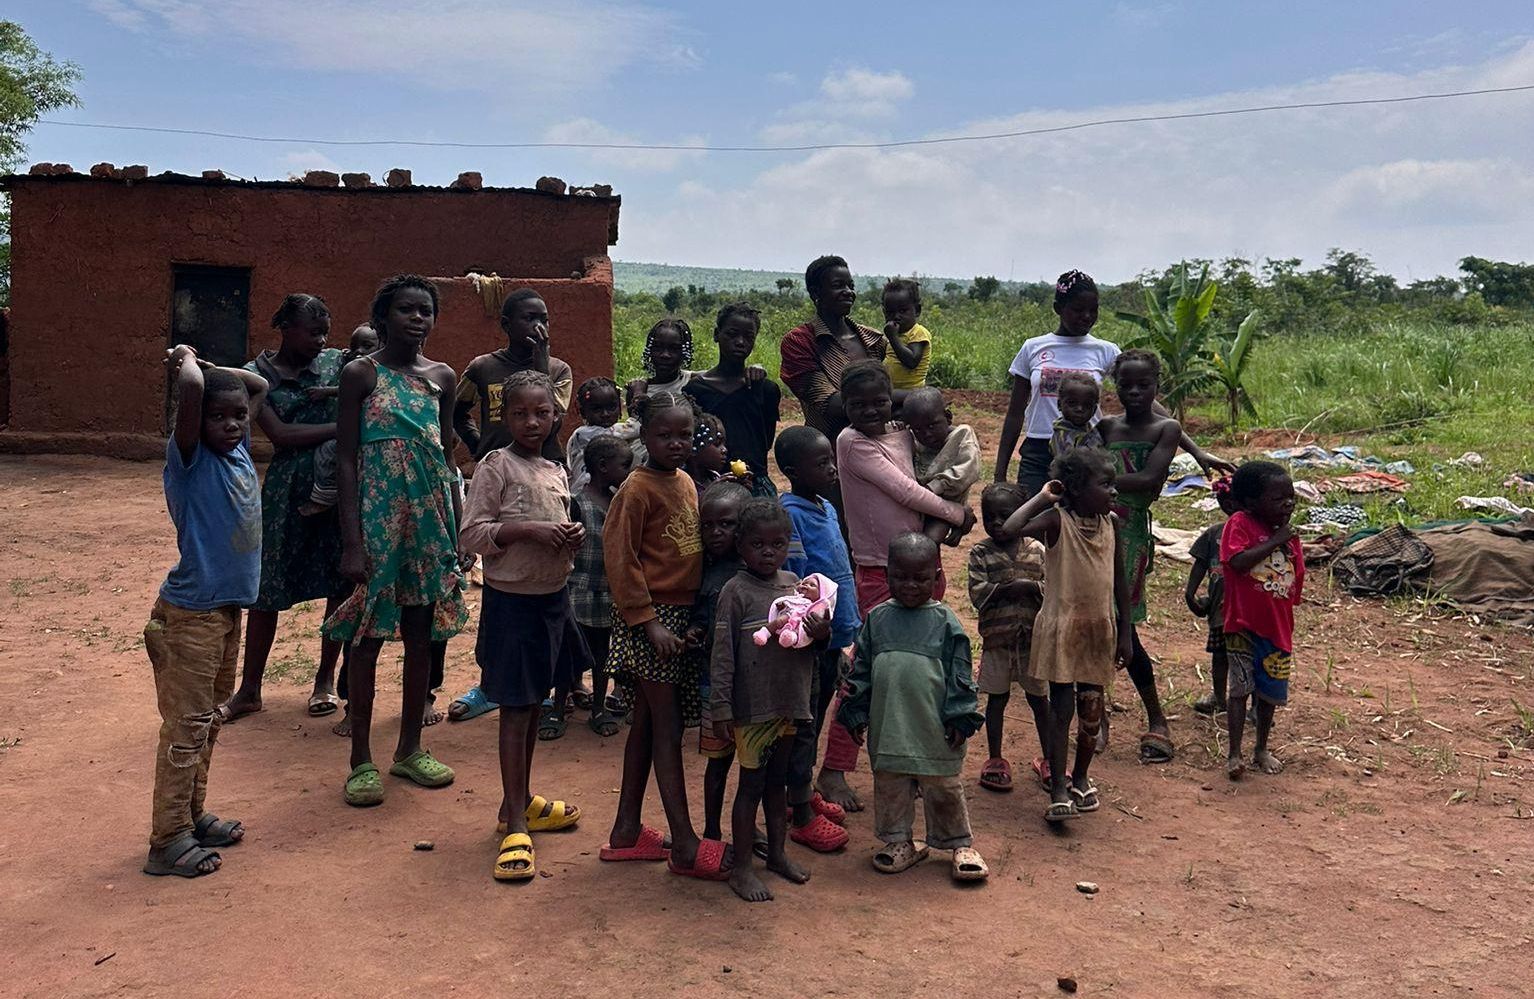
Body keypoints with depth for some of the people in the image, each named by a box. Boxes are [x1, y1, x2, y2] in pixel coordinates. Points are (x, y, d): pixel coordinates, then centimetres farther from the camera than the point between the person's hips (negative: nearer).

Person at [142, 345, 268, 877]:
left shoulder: (238, 449, 5)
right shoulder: (190, 459, -15)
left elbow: (259, 387, 19)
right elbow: (190, 390, -32)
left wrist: (213, 369, 7)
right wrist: (187, 363, -13)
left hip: (227, 609, 8)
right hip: (191, 613, -8)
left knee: (208, 719, 17)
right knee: (187, 725, -3)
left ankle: (192, 814, 30)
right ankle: (168, 840, 6)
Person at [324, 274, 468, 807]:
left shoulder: (442, 376, 9)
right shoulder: (360, 374, -4)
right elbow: (347, 459, -7)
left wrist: (458, 526, 10)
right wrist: (352, 542, -13)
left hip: (430, 513, 5)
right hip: (377, 510, -5)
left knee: (421, 634, 11)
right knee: (368, 634, 1)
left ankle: (410, 748, 25)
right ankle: (362, 760, 12)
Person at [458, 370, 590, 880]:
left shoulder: (557, 473, 10)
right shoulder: (496, 466, -10)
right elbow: (471, 535, -15)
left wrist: (572, 538, -2)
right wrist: (528, 530, -24)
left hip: (554, 597, 7)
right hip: (512, 600, -7)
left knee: (532, 706, 17)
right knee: (515, 712, -2)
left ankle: (520, 801, 31)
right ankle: (515, 824, 5)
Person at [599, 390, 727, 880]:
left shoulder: (687, 483, 11)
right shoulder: (638, 488, -12)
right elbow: (620, 559, -15)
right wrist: (648, 621, -18)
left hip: (681, 613, 8)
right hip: (651, 617, -8)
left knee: (648, 723, 13)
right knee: (667, 728, -4)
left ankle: (627, 831, 24)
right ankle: (685, 847, 2)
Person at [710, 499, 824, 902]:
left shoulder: (793, 583, 6)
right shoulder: (736, 590, -11)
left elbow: (811, 636, 15)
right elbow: (723, 653, -13)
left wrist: (822, 632, -8)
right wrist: (721, 709, -15)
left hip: (789, 702, 5)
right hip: (753, 706, -5)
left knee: (778, 780, 18)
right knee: (751, 783, 3)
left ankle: (777, 852, 33)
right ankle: (741, 868, 15)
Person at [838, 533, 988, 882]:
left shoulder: (944, 622, -4)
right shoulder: (877, 618, 3)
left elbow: (960, 674, -2)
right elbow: (861, 669, 8)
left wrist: (960, 718, -6)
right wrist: (856, 714, 6)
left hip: (935, 728, -2)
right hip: (888, 727, 3)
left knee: (944, 788, 9)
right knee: (890, 787, 14)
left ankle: (960, 844, 25)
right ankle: (898, 841, 31)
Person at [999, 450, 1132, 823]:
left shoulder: (1111, 523, 3)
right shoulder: (1057, 520, -13)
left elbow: (1119, 581, 10)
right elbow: (1010, 530, -32)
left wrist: (1124, 633, 11)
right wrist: (1042, 497, -21)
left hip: (1099, 628, 5)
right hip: (1062, 627, -5)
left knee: (1092, 708, 12)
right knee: (1062, 708, -3)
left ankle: (1080, 777, 31)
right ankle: (1059, 791, 3)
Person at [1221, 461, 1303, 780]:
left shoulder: (1290, 538, 8)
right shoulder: (1240, 524, -9)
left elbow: (1293, 589, 16)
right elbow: (1238, 562, -26)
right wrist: (1274, 541, -20)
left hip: (1278, 627, 6)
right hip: (1244, 625, -5)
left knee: (1271, 691, 14)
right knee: (1241, 687, -4)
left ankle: (1262, 750, 31)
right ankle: (1234, 754, 4)